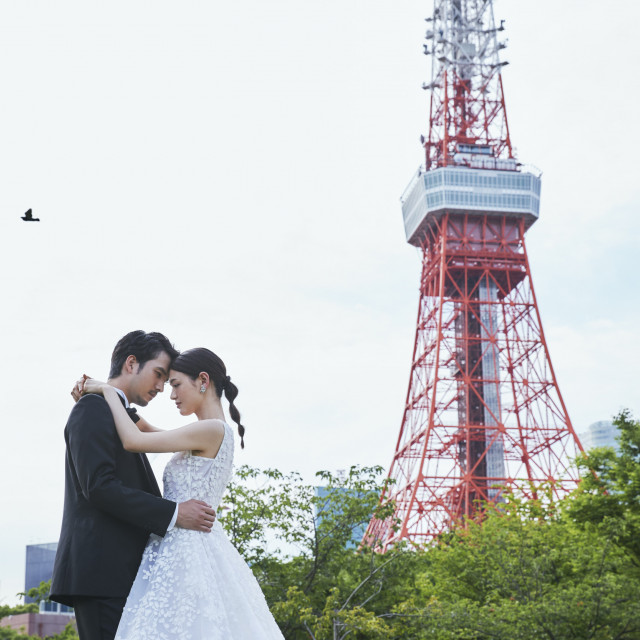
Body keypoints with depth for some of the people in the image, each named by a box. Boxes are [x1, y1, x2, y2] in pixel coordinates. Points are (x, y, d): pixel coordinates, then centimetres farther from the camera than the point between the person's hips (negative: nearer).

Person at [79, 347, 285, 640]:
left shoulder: (212, 430, -12)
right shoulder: (212, 434, 17)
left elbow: (133, 440, -16)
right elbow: (145, 428, 21)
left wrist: (108, 390, -3)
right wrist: (99, 393, 10)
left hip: (185, 553, -9)